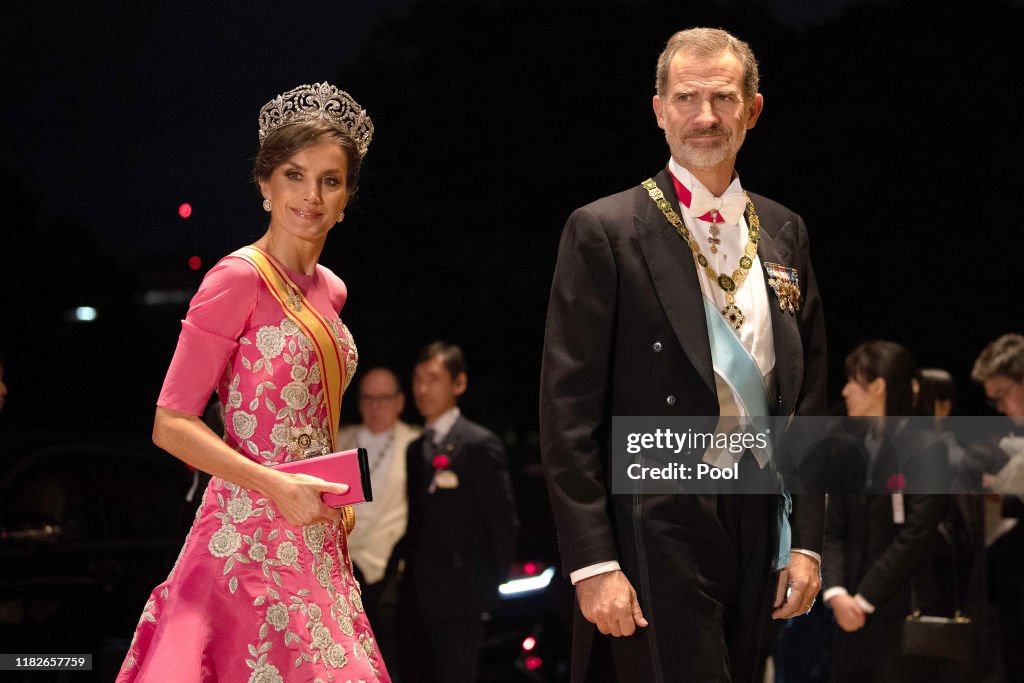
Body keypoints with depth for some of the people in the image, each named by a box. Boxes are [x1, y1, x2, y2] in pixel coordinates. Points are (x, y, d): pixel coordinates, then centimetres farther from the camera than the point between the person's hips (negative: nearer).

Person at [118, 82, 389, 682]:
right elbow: (171, 425, -12)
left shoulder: (329, 290, 14)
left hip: (316, 540, 8)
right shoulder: (239, 278, -9)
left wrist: (339, 497, 12)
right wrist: (277, 487, -19)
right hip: (253, 536, -8)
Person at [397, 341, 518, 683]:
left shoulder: (479, 445, -7)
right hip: (417, 598, 8)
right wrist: (408, 565, 8)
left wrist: (493, 584, -6)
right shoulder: (416, 449, 16)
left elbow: (503, 519, -8)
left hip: (459, 598, -8)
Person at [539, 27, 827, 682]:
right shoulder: (605, 231, -3)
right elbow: (568, 411, -7)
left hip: (756, 529, 5)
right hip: (656, 532, -5)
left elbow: (809, 394, 16)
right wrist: (593, 562, -13)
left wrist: (806, 539, 8)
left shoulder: (784, 234, 13)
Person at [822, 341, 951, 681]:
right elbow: (835, 531, 9)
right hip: (851, 614, 6)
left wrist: (865, 599, -13)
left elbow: (918, 535, -13)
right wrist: (836, 592, -8)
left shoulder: (927, 449, -7)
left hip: (906, 614, -6)